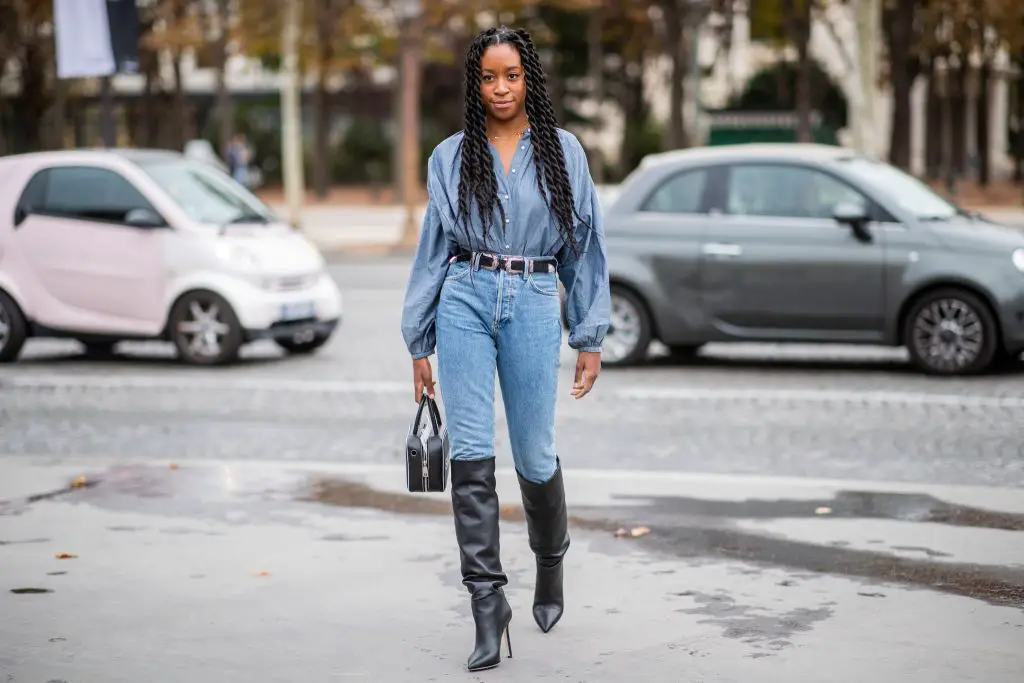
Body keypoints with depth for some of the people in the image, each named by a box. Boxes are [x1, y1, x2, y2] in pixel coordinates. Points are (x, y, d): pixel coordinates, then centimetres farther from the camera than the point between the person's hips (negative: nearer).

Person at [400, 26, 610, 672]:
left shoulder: (563, 151, 7)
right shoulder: (451, 156, 9)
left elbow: (584, 244, 9)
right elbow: (433, 250, 11)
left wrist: (591, 338, 5)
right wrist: (419, 345, 10)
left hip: (533, 306, 0)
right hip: (465, 302, 1)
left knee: (534, 456, 4)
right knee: (471, 453, -7)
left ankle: (551, 560, 35)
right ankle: (489, 604, -2)